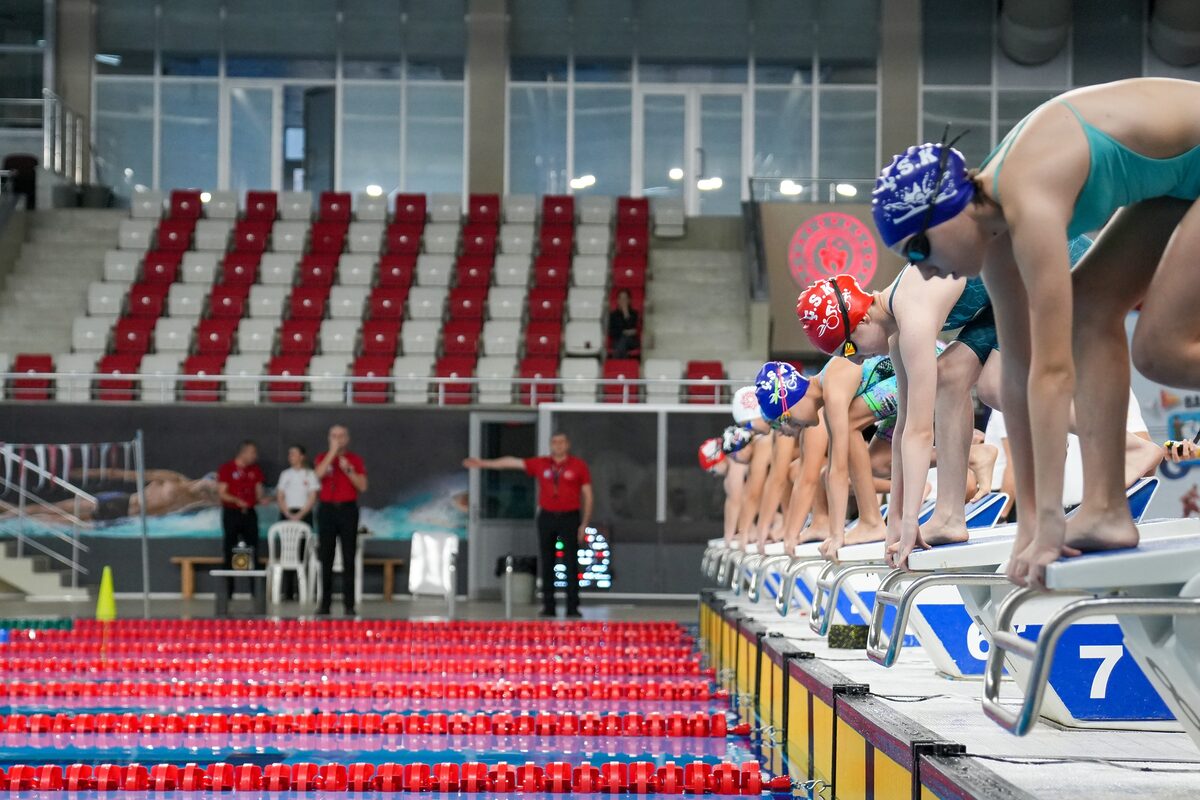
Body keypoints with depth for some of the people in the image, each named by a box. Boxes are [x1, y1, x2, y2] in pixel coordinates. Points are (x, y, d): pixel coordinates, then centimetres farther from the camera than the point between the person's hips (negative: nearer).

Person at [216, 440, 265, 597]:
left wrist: (261, 499, -7)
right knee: (230, 552, -1)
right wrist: (236, 501, -22)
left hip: (249, 513, 4)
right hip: (231, 512, -4)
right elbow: (222, 493, -7)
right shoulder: (226, 469, -4)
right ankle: (228, 589, 4)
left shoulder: (255, 470, 10)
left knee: (253, 551, 0)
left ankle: (255, 589, 2)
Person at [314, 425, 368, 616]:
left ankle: (349, 604, -3)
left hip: (348, 509, -1)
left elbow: (362, 486, 0)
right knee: (326, 558, 0)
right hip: (327, 509, 1)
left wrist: (348, 470, -12)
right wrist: (333, 452, -14)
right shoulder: (323, 458, 8)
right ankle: (325, 603, 3)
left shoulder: (355, 460, 7)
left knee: (349, 559, -3)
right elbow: (318, 475, -13)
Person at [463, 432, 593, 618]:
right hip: (547, 517, 2)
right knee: (547, 564, 3)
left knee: (571, 564, -3)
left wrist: (585, 524, -1)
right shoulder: (540, 464, 8)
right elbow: (512, 462, 12)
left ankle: (572, 607, -1)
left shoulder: (579, 466, 2)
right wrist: (483, 463, 13)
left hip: (570, 518, -2)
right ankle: (548, 606, 7)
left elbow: (587, 495, 4)